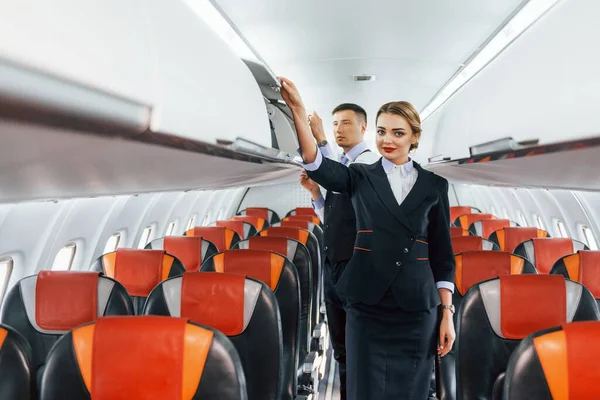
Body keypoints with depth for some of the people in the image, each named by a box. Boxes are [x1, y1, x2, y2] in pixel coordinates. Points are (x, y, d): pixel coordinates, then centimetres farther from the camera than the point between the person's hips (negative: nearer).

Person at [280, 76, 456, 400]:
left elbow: (442, 251, 6)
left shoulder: (433, 184, 5)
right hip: (367, 306, 0)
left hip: (417, 309, 1)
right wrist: (297, 109, -29)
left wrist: (447, 313, 2)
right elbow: (318, 166, -16)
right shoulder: (360, 178, 4)